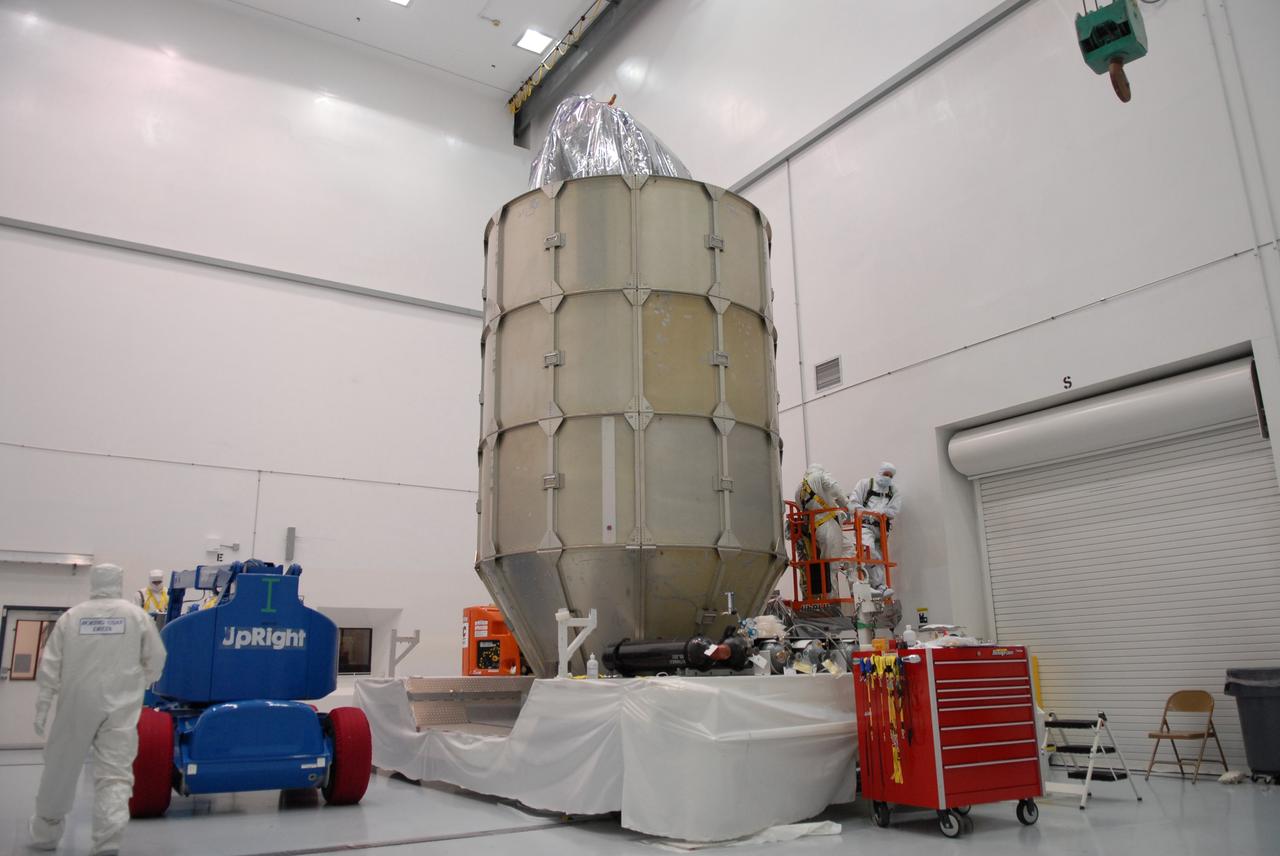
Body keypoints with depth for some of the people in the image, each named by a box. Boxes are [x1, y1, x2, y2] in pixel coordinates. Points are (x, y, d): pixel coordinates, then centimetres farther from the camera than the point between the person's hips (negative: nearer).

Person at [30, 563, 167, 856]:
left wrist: (42, 707, 8)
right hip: (121, 707, -1)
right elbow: (156, 659, 4)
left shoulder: (71, 616, 4)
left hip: (76, 704, 2)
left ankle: (45, 832, 34)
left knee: (61, 768, 19)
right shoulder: (137, 615, 1)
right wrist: (138, 685, 22)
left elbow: (50, 666, 3)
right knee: (115, 773, 0)